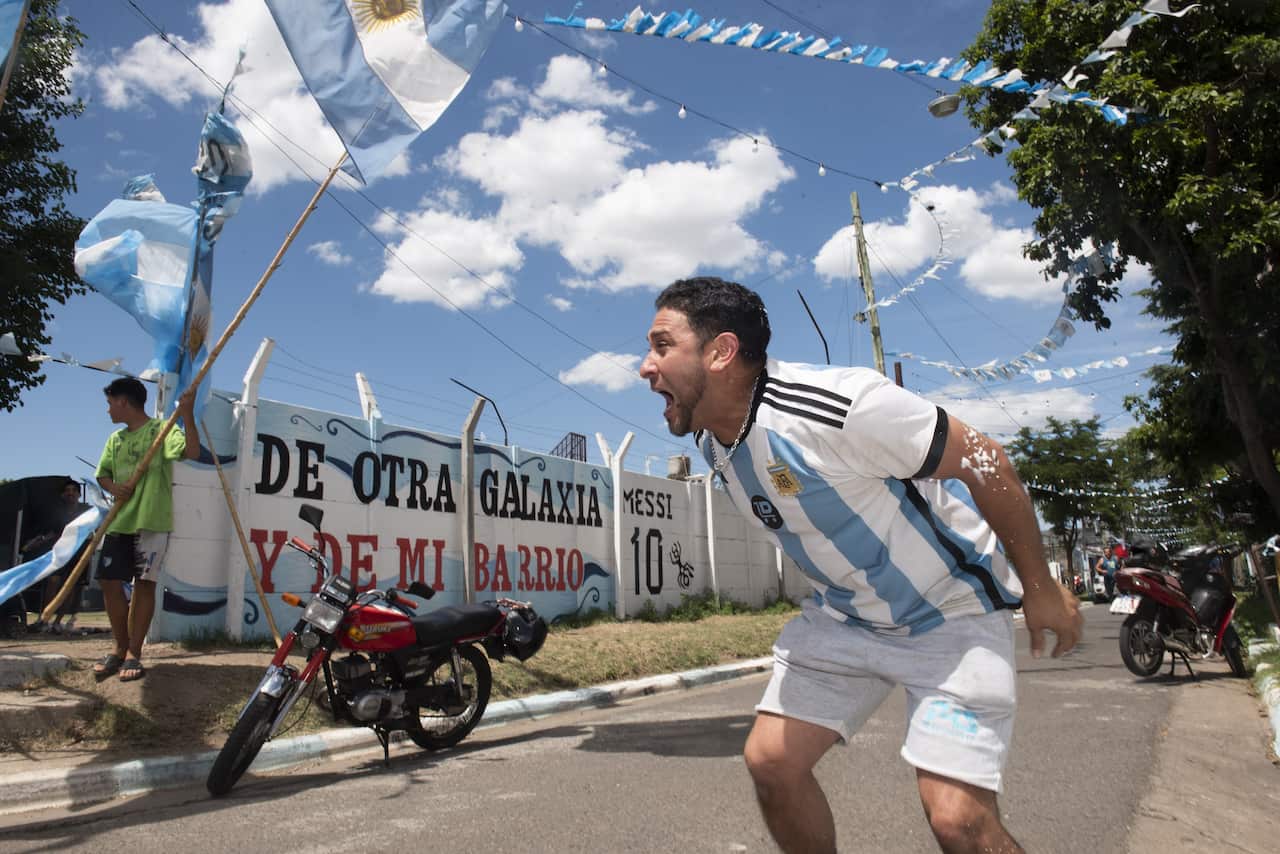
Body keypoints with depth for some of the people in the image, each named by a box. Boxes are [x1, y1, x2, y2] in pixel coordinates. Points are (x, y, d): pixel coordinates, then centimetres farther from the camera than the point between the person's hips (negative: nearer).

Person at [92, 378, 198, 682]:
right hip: (119, 521, 7)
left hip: (151, 522, -7)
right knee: (110, 582, 6)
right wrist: (113, 487, -2)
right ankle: (120, 648, 22)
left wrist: (187, 414, -26)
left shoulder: (161, 429, -2)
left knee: (144, 585, -1)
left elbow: (192, 452, -18)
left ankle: (134, 654, 6)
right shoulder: (116, 439, 18)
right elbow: (102, 474, 20)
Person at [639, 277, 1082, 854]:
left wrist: (1040, 587, -11)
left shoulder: (834, 405, -30)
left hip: (954, 610, -6)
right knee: (769, 759, -1)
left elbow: (983, 462, -20)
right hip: (844, 614, 7)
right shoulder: (712, 441, -4)